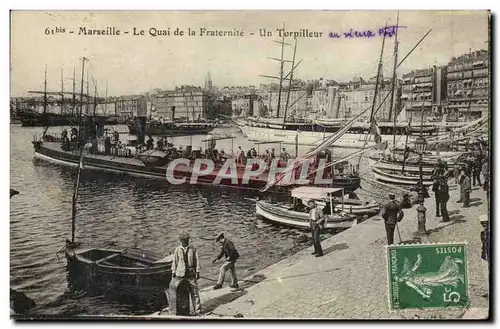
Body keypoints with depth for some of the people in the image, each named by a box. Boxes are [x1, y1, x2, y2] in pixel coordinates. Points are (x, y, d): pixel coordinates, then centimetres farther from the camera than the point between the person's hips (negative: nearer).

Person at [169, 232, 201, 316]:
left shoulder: (193, 249, 1)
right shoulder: (177, 250, 2)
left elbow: (196, 261, 2)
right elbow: (175, 262, 6)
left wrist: (197, 272, -2)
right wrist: (173, 273, 5)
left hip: (191, 274, 0)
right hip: (180, 274, 0)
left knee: (195, 293, -1)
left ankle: (197, 311, 3)